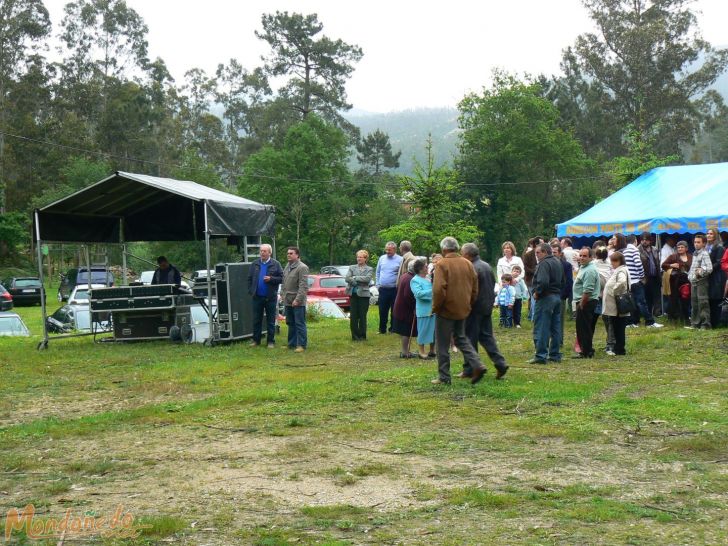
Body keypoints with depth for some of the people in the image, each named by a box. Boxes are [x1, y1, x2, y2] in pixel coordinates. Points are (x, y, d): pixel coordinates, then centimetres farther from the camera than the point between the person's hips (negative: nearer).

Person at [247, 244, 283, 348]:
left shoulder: (276, 264, -1)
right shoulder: (255, 264, 7)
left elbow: (281, 278, -3)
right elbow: (249, 278, 10)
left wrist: (271, 279, -17)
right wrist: (250, 291, 2)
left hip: (270, 297, -3)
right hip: (257, 297, 3)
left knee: (271, 321, 4)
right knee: (256, 320, 9)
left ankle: (270, 341, 11)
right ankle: (256, 340, 17)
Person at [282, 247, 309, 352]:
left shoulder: (302, 267, -12)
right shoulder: (287, 267, 15)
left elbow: (303, 286, -17)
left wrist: (298, 299, -20)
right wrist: (283, 294, 12)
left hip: (298, 302, -8)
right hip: (288, 301, 8)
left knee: (300, 324, -4)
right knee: (290, 324, 14)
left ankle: (301, 345, 0)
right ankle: (292, 344, 21)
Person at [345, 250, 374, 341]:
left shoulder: (369, 269, 5)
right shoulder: (352, 267, 11)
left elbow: (367, 279, -14)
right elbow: (347, 278, -4)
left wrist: (355, 278, -11)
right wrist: (358, 282, -14)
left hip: (363, 294, -2)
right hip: (353, 294, 2)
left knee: (362, 316, 1)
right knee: (353, 316, 2)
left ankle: (362, 336, 9)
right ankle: (355, 335, 9)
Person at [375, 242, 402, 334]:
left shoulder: (400, 260, -5)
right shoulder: (382, 258, 9)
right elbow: (378, 272, 16)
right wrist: (378, 284, 9)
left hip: (394, 289, -4)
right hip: (383, 289, 4)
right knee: (382, 310, 7)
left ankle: (393, 329, 13)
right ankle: (382, 329, 16)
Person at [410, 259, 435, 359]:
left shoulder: (429, 278, 13)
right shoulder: (415, 280, -8)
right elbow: (419, 293, -21)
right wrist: (432, 291, -20)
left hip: (433, 309, 7)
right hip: (424, 310, -7)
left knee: (434, 329, 12)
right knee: (423, 330, -1)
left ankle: (432, 350, 23)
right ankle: (421, 351, 10)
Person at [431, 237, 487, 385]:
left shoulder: (442, 264, -14)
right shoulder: (468, 264, 6)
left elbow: (438, 289, -22)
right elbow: (475, 288, 11)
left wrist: (436, 307, -9)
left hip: (446, 311, -6)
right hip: (463, 310, 6)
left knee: (443, 345, 4)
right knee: (461, 339, 20)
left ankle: (444, 377, 8)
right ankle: (477, 366, 5)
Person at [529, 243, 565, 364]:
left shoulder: (544, 263, -15)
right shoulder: (558, 263, 16)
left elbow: (543, 282, -27)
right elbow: (562, 282, 21)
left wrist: (537, 292, -14)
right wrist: (557, 291, 16)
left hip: (545, 297, -9)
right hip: (557, 297, 9)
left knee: (541, 328, -5)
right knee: (555, 327, 12)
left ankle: (540, 355, -7)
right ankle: (555, 354, 15)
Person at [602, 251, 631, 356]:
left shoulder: (621, 271, -15)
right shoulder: (618, 270, 16)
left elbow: (622, 282, -35)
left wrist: (615, 292, -23)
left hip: (618, 307, -9)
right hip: (614, 306, 9)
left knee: (618, 328, -2)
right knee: (616, 328, 14)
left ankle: (619, 349, 4)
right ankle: (617, 348, 20)